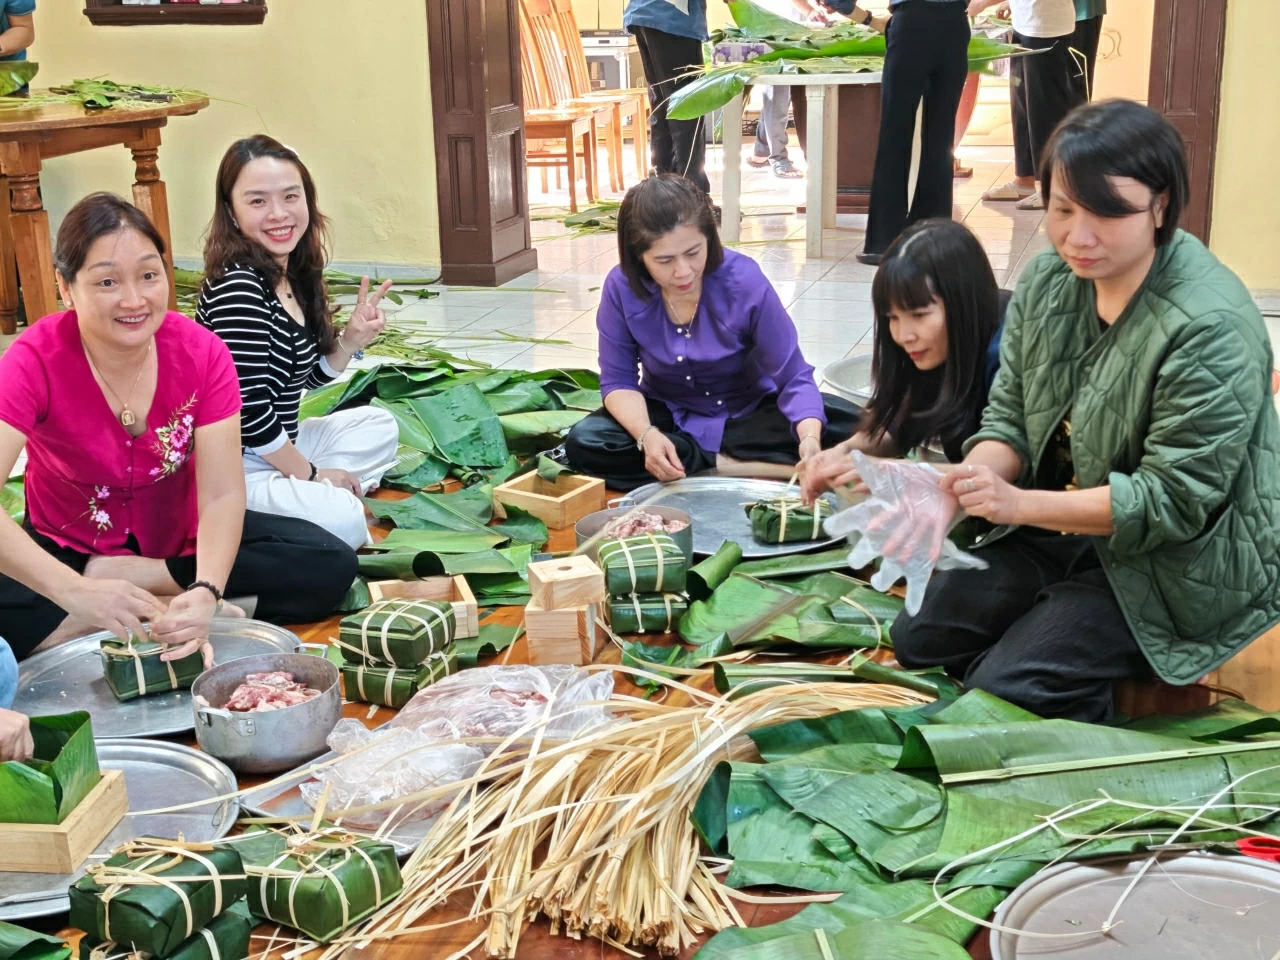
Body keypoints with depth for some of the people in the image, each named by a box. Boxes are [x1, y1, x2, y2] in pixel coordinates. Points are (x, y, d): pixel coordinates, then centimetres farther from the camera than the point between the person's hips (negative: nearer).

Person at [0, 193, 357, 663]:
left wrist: (206, 592, -41)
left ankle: (120, 586, -16)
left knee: (330, 564, -19)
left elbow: (222, 494, -23)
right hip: (68, 549, -3)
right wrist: (79, 594, -51)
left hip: (180, 542, 3)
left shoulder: (202, 353, -17)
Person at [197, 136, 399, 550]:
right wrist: (311, 473, -12)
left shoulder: (296, 276, 5)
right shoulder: (237, 287, -22)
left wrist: (350, 342, -1)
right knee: (342, 519, -29)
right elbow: (249, 410, -24)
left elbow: (305, 377, 18)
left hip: (275, 447, 10)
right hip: (230, 469, -10)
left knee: (379, 426, 22)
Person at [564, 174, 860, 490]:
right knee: (583, 443, -28)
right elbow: (618, 381, -12)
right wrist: (646, 435, -34)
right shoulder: (621, 288, -20)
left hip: (748, 412, -1)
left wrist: (810, 440, -44)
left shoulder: (744, 280, -25)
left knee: (847, 424, -25)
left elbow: (793, 376, -24)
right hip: (670, 415, 2)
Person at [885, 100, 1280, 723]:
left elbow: (1174, 500, -25)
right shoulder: (1048, 280, -3)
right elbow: (1010, 417, 1)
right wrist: (959, 489, -21)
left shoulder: (1210, 328, -26)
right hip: (1060, 531, 8)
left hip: (1173, 564, -8)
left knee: (1008, 687, -20)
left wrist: (1018, 504, -32)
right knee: (917, 640, 5)